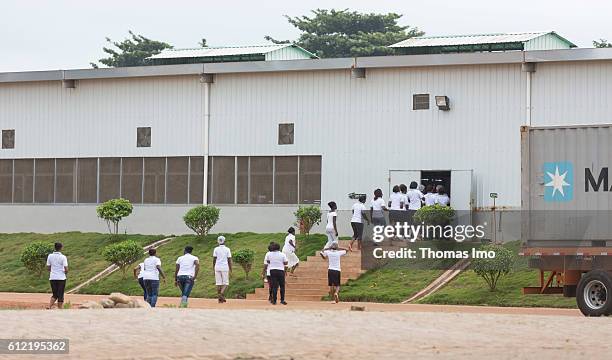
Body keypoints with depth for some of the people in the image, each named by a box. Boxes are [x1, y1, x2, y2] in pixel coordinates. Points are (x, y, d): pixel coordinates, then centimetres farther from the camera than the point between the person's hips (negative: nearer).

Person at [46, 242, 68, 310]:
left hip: (52, 278, 3)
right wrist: (65, 273, 10)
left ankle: (49, 307, -6)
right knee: (60, 296, 6)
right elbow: (66, 270, -13)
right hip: (61, 278, -3)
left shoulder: (50, 256, 0)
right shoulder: (63, 257, -10)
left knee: (54, 295, 14)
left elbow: (48, 268, 4)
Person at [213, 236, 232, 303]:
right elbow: (229, 260, -1)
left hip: (217, 267, 2)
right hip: (225, 267, -2)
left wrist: (213, 268, 11)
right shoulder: (227, 249, -2)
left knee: (218, 283, 7)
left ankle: (220, 298, 5)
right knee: (225, 283, 5)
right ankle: (221, 294, -21)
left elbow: (214, 259, 1)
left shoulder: (216, 249, 2)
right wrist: (230, 269, 6)